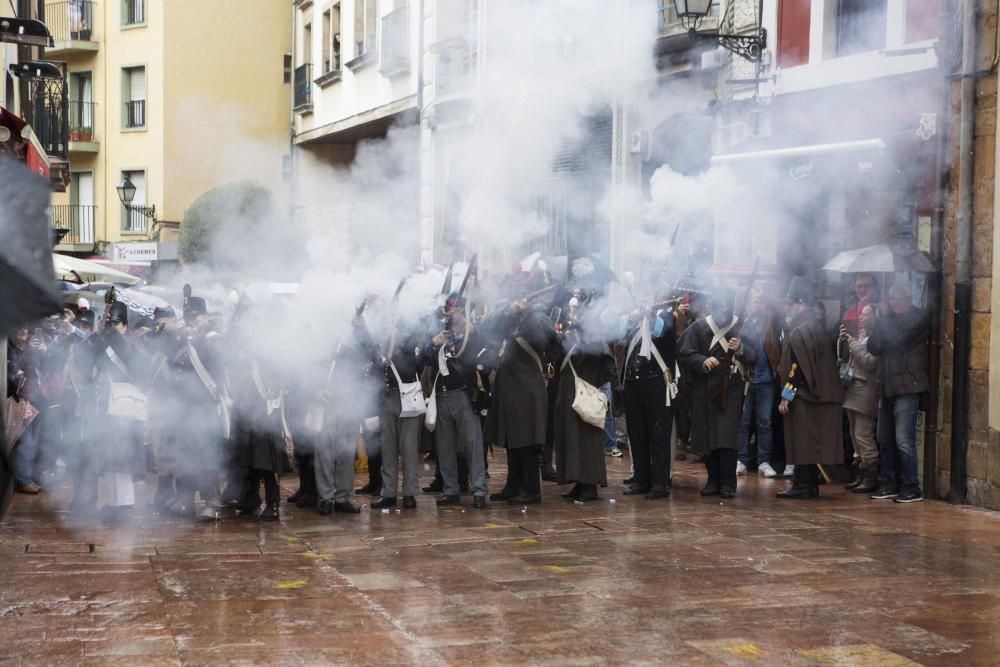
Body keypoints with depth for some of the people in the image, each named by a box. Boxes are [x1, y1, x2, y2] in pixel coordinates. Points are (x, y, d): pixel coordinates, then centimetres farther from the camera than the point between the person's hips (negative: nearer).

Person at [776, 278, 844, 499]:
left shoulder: (799, 333, -15)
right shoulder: (817, 327, 13)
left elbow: (797, 367, -20)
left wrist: (786, 396, -17)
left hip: (802, 397, -9)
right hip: (819, 395, 9)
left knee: (802, 441, -4)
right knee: (813, 442, 11)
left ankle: (802, 485, -1)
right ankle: (811, 485, 16)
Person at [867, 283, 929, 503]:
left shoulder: (918, 319, -4)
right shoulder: (889, 319, 16)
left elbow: (899, 341, -18)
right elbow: (873, 347, 5)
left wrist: (884, 319, -5)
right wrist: (881, 319, -5)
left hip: (907, 386, -8)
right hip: (887, 386, 8)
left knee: (904, 440, -10)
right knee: (884, 438, 11)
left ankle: (912, 487, -3)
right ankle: (888, 484, 20)